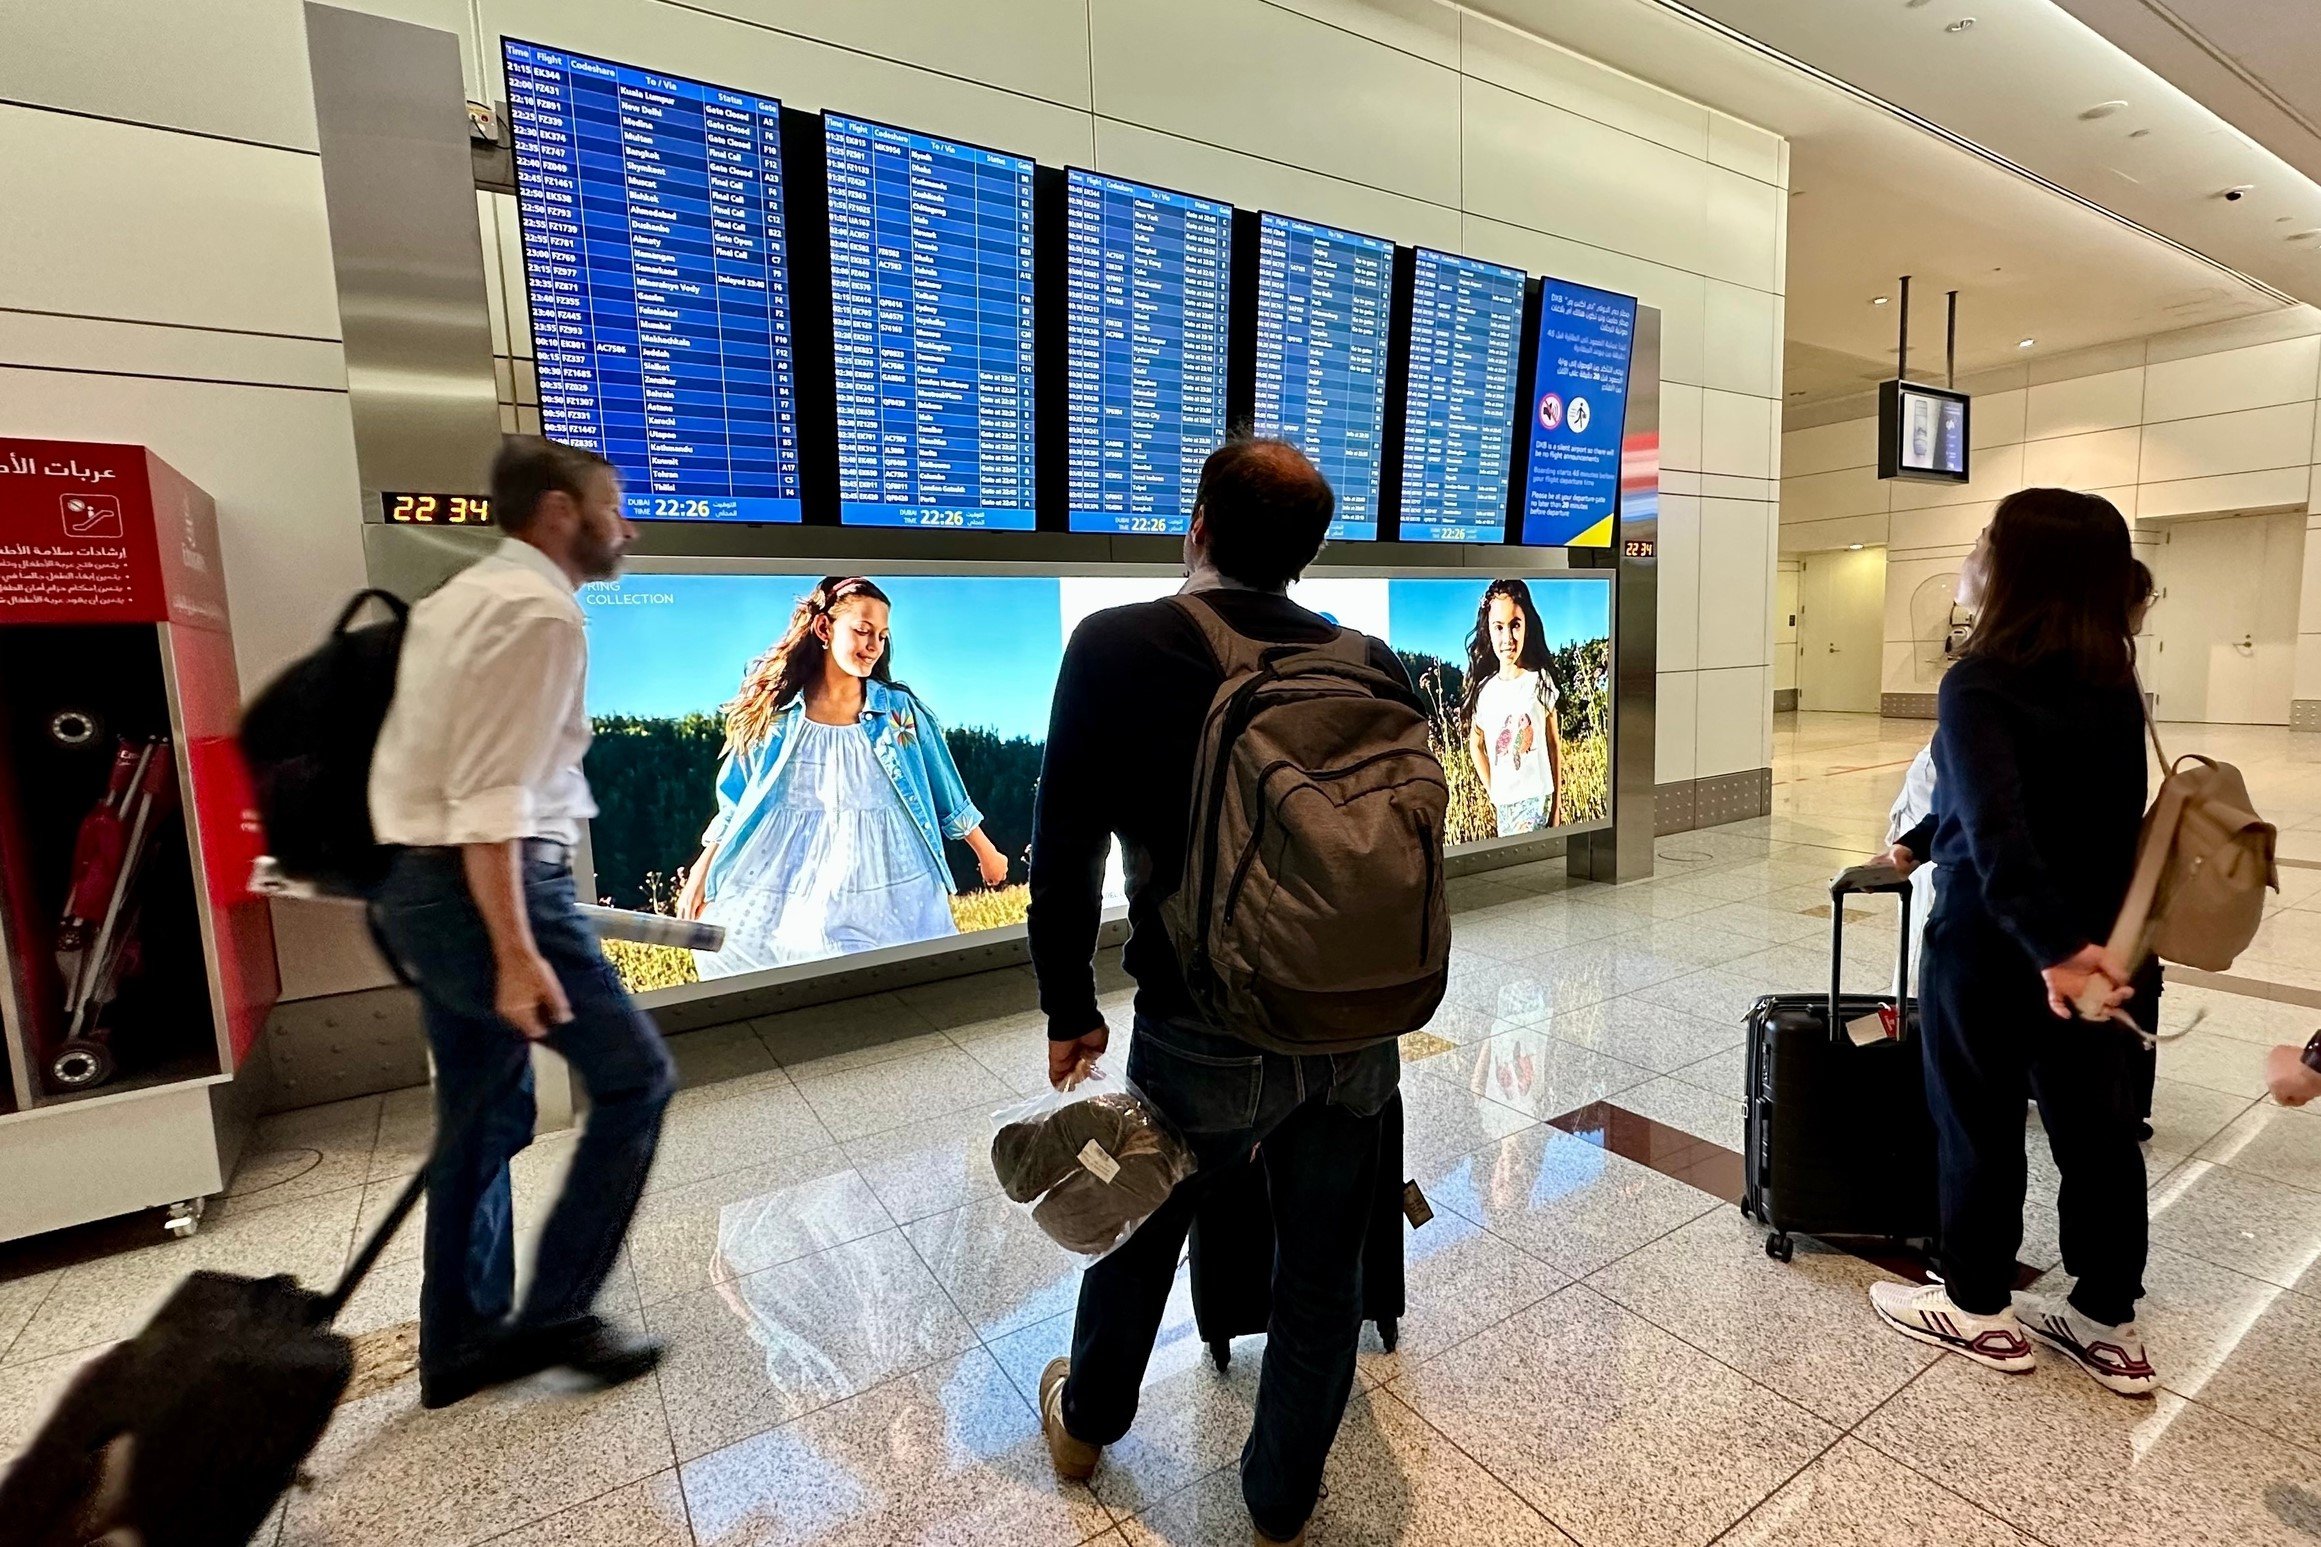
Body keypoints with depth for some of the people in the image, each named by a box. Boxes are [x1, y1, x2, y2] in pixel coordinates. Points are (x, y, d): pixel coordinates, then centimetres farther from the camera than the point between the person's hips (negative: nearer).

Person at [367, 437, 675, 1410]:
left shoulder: (467, 595, 16)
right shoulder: (540, 612, -15)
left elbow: (463, 771, 19)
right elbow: (493, 798, -23)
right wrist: (516, 952, -24)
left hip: (418, 883, 10)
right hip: (486, 887, -10)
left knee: (482, 1120, 18)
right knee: (633, 1076, 2)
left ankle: (460, 1344, 31)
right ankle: (553, 1314, 12)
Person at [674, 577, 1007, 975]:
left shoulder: (901, 710, 1)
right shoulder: (774, 711, 1)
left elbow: (946, 795, 9)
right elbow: (736, 802, 8)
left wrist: (986, 853, 14)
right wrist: (702, 871, 7)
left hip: (886, 888, 0)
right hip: (787, 884, 1)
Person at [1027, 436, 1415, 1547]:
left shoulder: (1115, 647, -13)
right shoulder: (1371, 664, -3)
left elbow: (1065, 851, -9)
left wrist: (1069, 1009, 4)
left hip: (1208, 1031, -2)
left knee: (1140, 1222, 25)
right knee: (1323, 1270, 20)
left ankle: (1088, 1422, 53)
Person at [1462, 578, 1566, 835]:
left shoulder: (1540, 682, -5)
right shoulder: (1483, 691, 0)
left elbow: (1554, 744, 2)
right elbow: (1475, 745, 14)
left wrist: (1557, 802, 3)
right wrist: (1493, 795, 7)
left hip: (1539, 797, -3)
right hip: (1504, 803, 3)